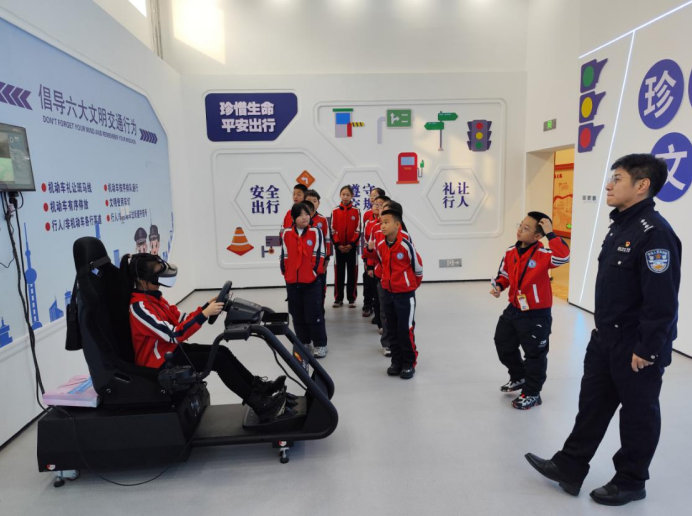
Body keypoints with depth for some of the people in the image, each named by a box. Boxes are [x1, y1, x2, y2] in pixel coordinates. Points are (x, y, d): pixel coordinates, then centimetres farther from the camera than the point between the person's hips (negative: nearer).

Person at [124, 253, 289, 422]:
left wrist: (207, 306, -5)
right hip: (160, 361, -9)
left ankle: (258, 386, 6)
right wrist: (205, 314, -30)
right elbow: (174, 335, -30)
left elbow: (180, 321, 6)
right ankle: (259, 405, -12)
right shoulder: (139, 306, -24)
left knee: (222, 350, -1)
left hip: (171, 349, 9)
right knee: (219, 360, -16)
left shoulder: (152, 297, 6)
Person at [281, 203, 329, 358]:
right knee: (297, 314, 13)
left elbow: (319, 255, -5)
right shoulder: (287, 234, 3)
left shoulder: (316, 232, -4)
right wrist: (285, 273, 3)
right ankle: (303, 342, 28)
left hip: (312, 281, -3)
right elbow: (284, 255, 7)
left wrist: (315, 272, -9)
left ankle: (320, 344, 13)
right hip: (292, 281, 3)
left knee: (314, 313, 1)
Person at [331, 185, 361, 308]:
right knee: (339, 273, 6)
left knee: (352, 273, 5)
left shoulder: (356, 211, -1)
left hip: (352, 246, -1)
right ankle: (338, 298, 15)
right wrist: (337, 244, -10)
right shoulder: (335, 211, 0)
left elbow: (358, 230, -3)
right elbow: (333, 230, 0)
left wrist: (351, 244, -12)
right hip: (338, 247, 1)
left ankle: (352, 299, 13)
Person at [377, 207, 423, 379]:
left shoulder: (406, 245, -20)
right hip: (388, 292, 6)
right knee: (392, 330, 13)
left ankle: (409, 363, 15)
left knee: (406, 330, 0)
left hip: (405, 294, -6)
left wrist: (412, 285, 7)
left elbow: (418, 268, -7)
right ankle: (396, 361, 25)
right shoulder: (380, 246, -3)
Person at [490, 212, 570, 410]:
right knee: (503, 345, 20)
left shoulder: (543, 254, -19)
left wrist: (550, 234, -36)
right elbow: (504, 274, 12)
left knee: (534, 355, 6)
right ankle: (519, 378, 45)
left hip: (536, 314, -7)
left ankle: (532, 394, 25)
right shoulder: (510, 252, 0)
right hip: (514, 310, 7)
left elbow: (563, 257, -39)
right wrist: (498, 286, -7)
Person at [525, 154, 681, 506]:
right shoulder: (620, 225, 9)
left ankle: (630, 482, 31)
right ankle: (569, 468, 30)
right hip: (605, 338, 9)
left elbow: (661, 300, -24)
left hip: (637, 347, -9)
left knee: (638, 413, 11)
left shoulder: (654, 232, -21)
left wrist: (646, 349, -20)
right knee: (592, 404, 17)